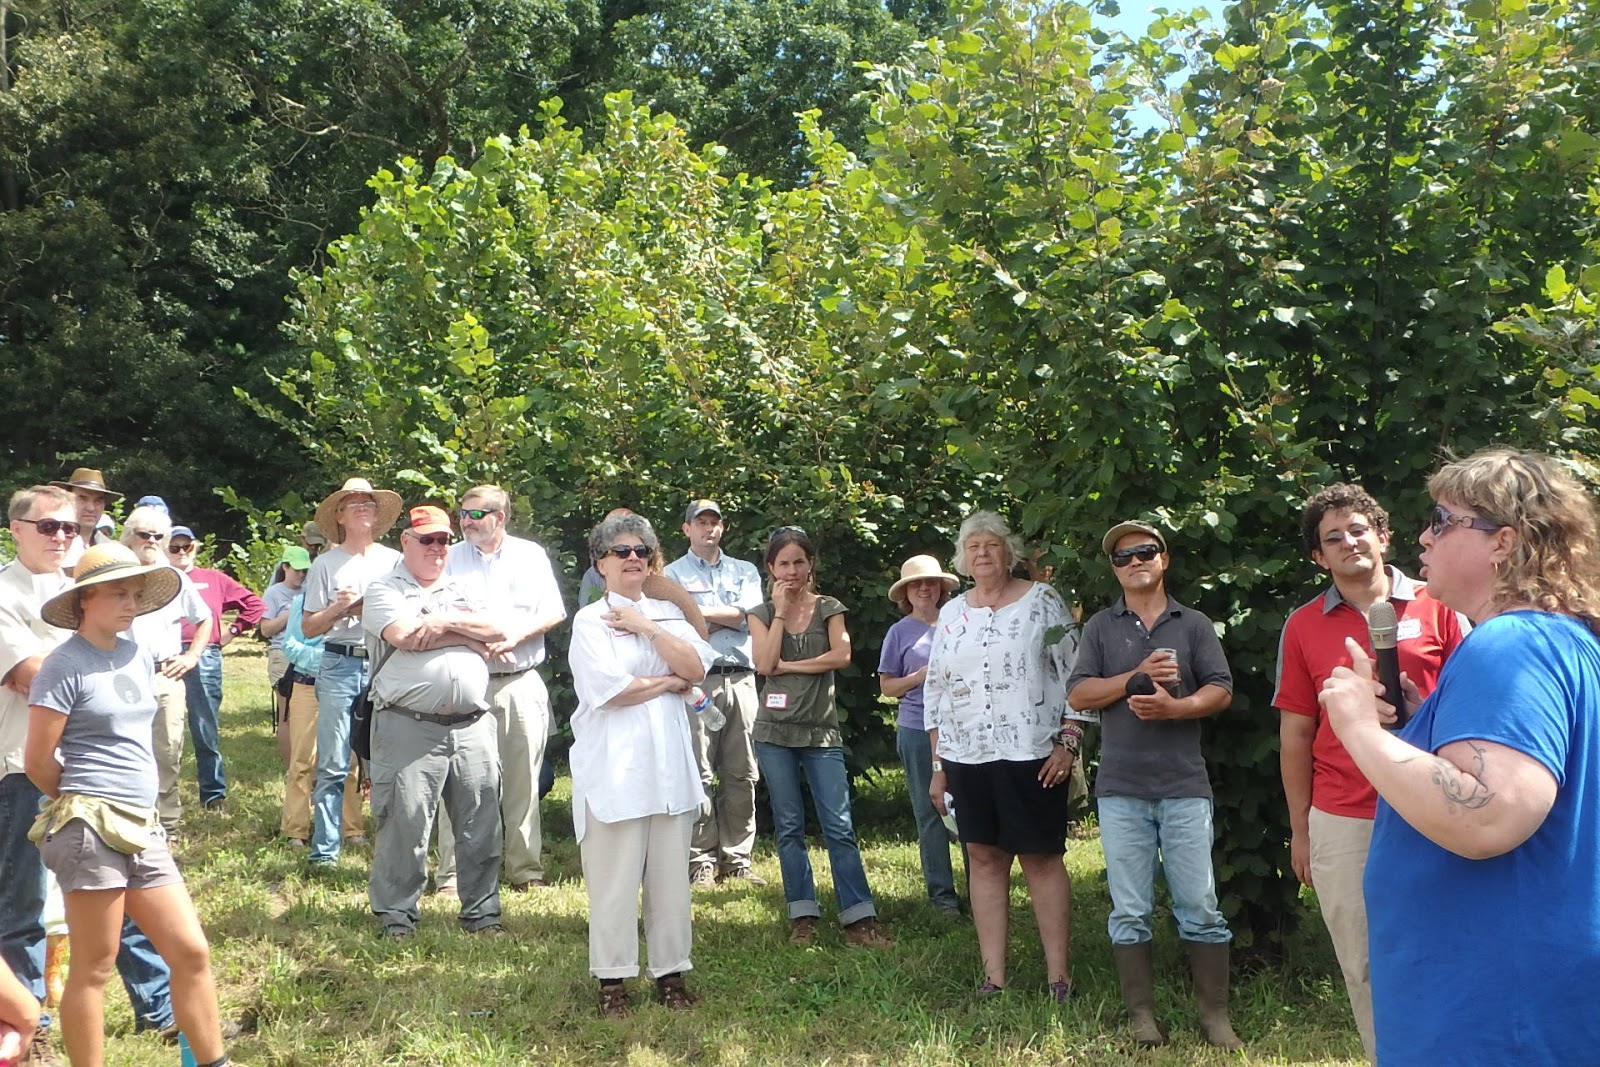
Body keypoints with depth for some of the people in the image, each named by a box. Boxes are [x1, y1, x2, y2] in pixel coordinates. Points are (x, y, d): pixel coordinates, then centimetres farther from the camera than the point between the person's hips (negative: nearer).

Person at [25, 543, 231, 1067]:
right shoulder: (66, 664, -9)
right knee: (93, 969, 1)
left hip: (143, 828, 7)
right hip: (91, 828, -7)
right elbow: (39, 763, -8)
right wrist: (85, 803, 7)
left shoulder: (139, 657, 13)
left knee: (191, 952, 7)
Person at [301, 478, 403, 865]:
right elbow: (308, 628, 8)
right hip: (339, 666, 0)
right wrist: (337, 609, -9)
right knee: (332, 767, -2)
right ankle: (324, 851, 4)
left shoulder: (394, 561, 12)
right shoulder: (326, 564, 9)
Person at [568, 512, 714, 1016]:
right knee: (614, 876, -1)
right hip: (614, 762, -4)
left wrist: (646, 627, -7)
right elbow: (610, 690, -13)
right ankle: (612, 980, 11)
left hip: (668, 761, 4)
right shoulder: (589, 620, 1)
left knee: (671, 874, 6)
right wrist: (670, 681, -2)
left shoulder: (667, 613, 15)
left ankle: (670, 972, 18)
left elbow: (696, 667, -1)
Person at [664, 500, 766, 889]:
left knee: (742, 775, 3)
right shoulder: (673, 573, 11)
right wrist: (727, 618, -2)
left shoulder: (744, 571, 20)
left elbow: (748, 615, 1)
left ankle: (737, 858, 10)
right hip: (697, 680, -3)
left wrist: (700, 613, -2)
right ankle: (702, 861, 1)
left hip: (740, 679, 3)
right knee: (698, 774, -5)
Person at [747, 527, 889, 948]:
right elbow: (765, 664, -9)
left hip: (822, 731, -1)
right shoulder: (762, 614, 7)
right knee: (789, 827, 5)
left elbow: (842, 655, -10)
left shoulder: (829, 608, 6)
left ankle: (859, 919, -2)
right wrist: (780, 610, -8)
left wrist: (788, 665, -10)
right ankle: (803, 917, 12)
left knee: (839, 826, -5)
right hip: (775, 732, 1)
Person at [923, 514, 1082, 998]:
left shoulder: (1042, 602, 1)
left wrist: (1067, 742, -10)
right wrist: (938, 766, 11)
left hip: (1032, 757, -4)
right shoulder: (951, 614, 12)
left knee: (1042, 859, 0)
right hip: (967, 758, 4)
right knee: (983, 858, 6)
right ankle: (993, 975, 11)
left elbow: (1075, 674, -1)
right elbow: (935, 692, 15)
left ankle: (1059, 976, 6)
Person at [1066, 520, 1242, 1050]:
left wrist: (1174, 707, -16)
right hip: (1121, 788, 1)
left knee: (1200, 907, 1)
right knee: (1130, 911, 5)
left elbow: (1221, 690, 1)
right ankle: (1142, 1017, 14)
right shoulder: (1100, 627, 9)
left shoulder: (1194, 624, 9)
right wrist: (1136, 677, -11)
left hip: (1185, 786, -1)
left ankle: (1215, 1016, 11)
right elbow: (1078, 694, 1)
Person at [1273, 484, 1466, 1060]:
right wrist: (1299, 831, 8)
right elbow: (1295, 734, 9)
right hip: (1340, 822, 1)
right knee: (1363, 966, 8)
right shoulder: (1303, 627, 6)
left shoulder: (1436, 607, 2)